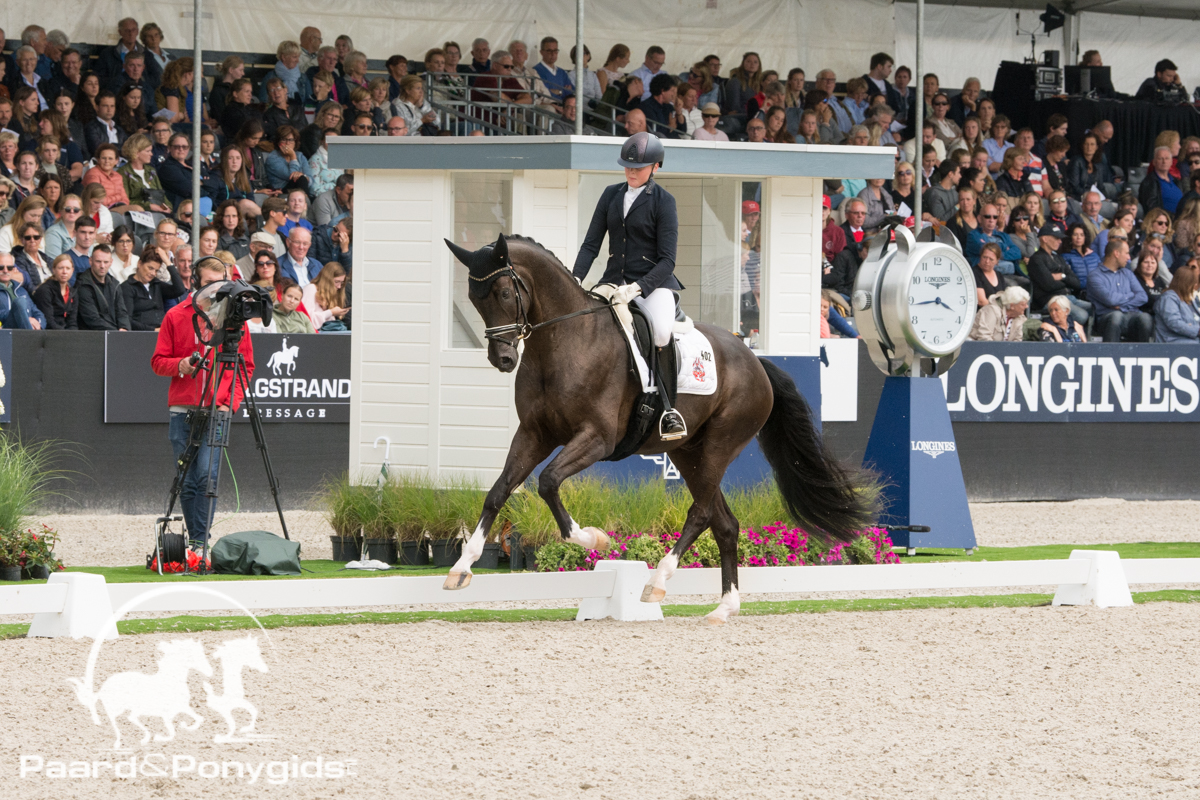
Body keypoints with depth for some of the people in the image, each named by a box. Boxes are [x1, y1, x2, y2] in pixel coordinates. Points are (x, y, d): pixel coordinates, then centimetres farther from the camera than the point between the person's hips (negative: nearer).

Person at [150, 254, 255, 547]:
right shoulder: (176, 316, 8)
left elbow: (246, 366, 9)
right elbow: (158, 361, 10)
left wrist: (230, 402, -5)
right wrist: (180, 365, -12)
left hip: (217, 411, -2)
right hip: (182, 410, 2)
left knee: (206, 475, -17)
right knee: (187, 481, 4)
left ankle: (200, 543, -15)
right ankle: (195, 542, 15)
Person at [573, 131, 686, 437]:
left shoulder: (663, 201, -4)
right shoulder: (611, 195, 11)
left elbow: (667, 260, -10)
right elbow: (591, 243, 10)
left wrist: (637, 288, -25)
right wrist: (575, 280, -8)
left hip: (653, 282, -6)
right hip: (614, 280, 6)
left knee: (662, 332, -32)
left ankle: (670, 410, -26)